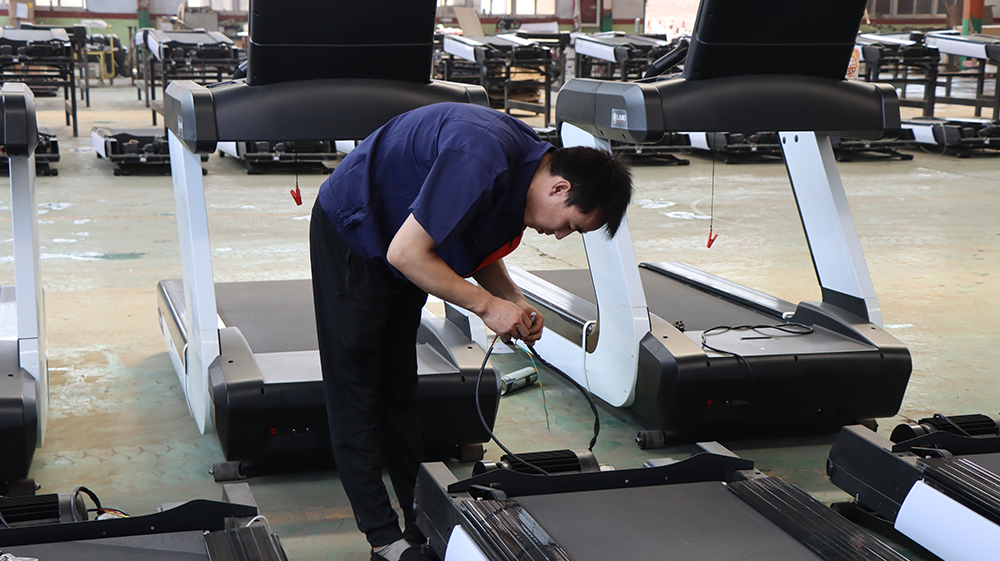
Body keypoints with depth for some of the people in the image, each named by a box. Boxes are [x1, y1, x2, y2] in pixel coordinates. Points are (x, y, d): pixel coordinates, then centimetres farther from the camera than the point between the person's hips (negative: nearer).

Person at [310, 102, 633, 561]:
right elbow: (406, 252, -33)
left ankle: (423, 522, 18)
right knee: (356, 393, -2)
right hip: (349, 237, -9)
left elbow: (479, 249, 8)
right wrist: (487, 305, -27)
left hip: (399, 253, 9)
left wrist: (514, 301, -9)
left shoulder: (524, 169, -7)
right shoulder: (483, 160, -35)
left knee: (399, 390, 12)